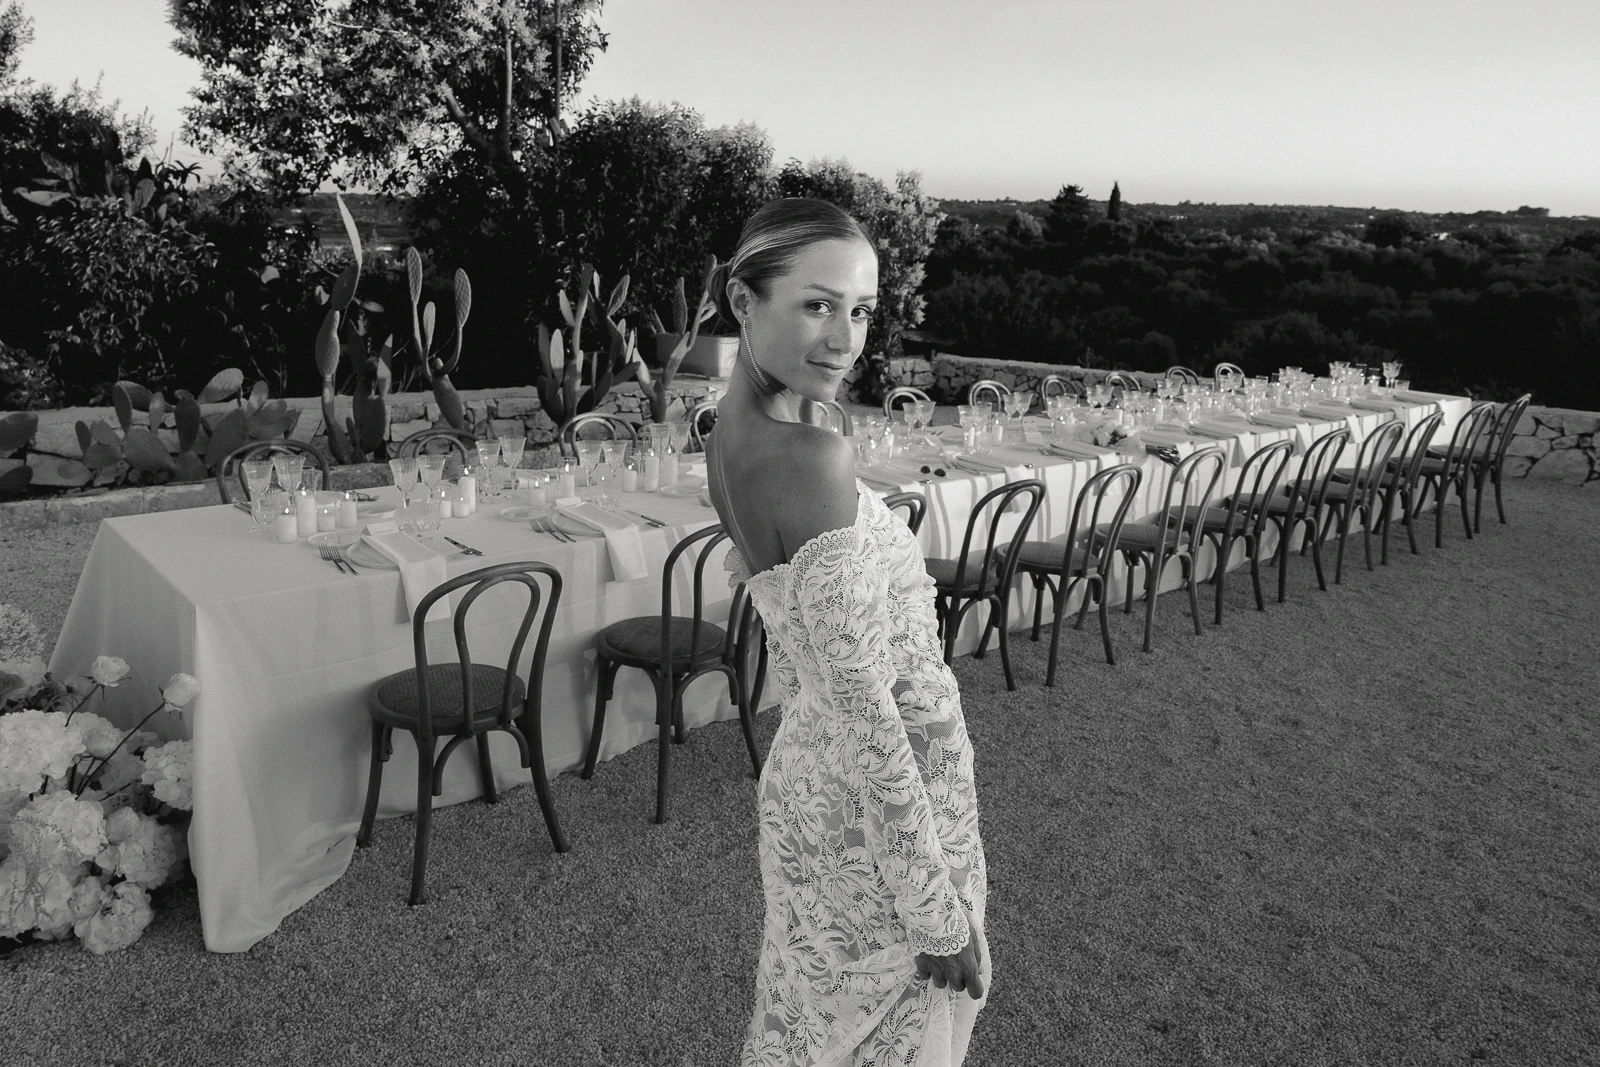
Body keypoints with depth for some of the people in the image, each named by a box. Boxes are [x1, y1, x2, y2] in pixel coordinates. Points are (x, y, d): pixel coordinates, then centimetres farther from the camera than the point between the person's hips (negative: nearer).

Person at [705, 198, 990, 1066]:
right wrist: (937, 905, -18)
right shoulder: (819, 462, -28)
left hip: (808, 772, 8)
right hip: (881, 803, -8)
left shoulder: (733, 432, 0)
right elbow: (864, 706, -26)